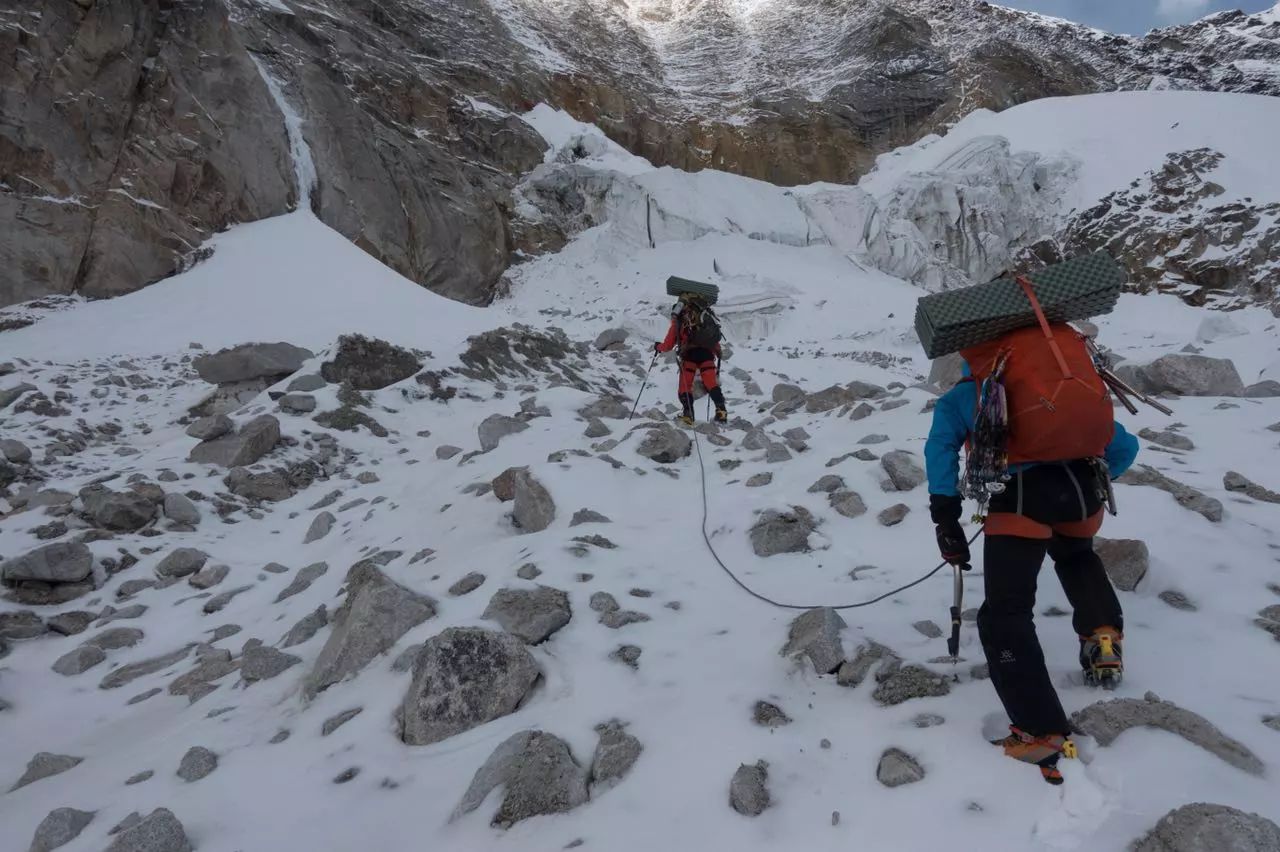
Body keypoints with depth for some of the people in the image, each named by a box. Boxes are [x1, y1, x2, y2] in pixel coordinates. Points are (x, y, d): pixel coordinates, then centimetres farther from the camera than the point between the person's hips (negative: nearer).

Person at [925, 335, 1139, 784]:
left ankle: (1042, 734, -8)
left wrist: (946, 520, 3)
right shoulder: (1064, 392, 33)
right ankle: (1103, 636, 19)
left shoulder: (959, 397, 23)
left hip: (1023, 494, -4)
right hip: (1084, 487, 5)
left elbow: (940, 449, 5)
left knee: (1005, 615, 0)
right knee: (1076, 556, 38)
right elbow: (1125, 447, 32)